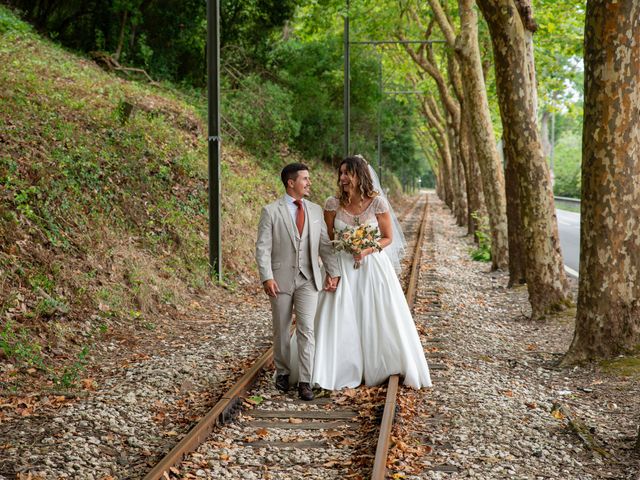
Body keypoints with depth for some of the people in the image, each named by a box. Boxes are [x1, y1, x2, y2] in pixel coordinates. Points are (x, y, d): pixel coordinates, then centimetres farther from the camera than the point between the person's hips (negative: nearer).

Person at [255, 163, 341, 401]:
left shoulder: (315, 210, 9)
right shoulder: (271, 211, -4)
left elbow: (325, 244, 10)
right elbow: (262, 248, -7)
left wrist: (333, 272, 2)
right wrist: (267, 277, -16)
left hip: (308, 279, 2)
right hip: (281, 279, -2)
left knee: (306, 329, -7)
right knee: (281, 330, 10)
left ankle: (304, 382, -5)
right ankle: (282, 372, 28)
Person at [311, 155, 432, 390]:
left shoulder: (377, 203, -10)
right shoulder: (333, 203, -6)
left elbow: (388, 238, -1)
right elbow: (328, 239, 3)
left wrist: (367, 250, -17)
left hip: (373, 266, -1)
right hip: (343, 267, 1)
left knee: (378, 318, 5)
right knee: (339, 321, 0)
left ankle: (380, 367, 22)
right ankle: (340, 370, 14)